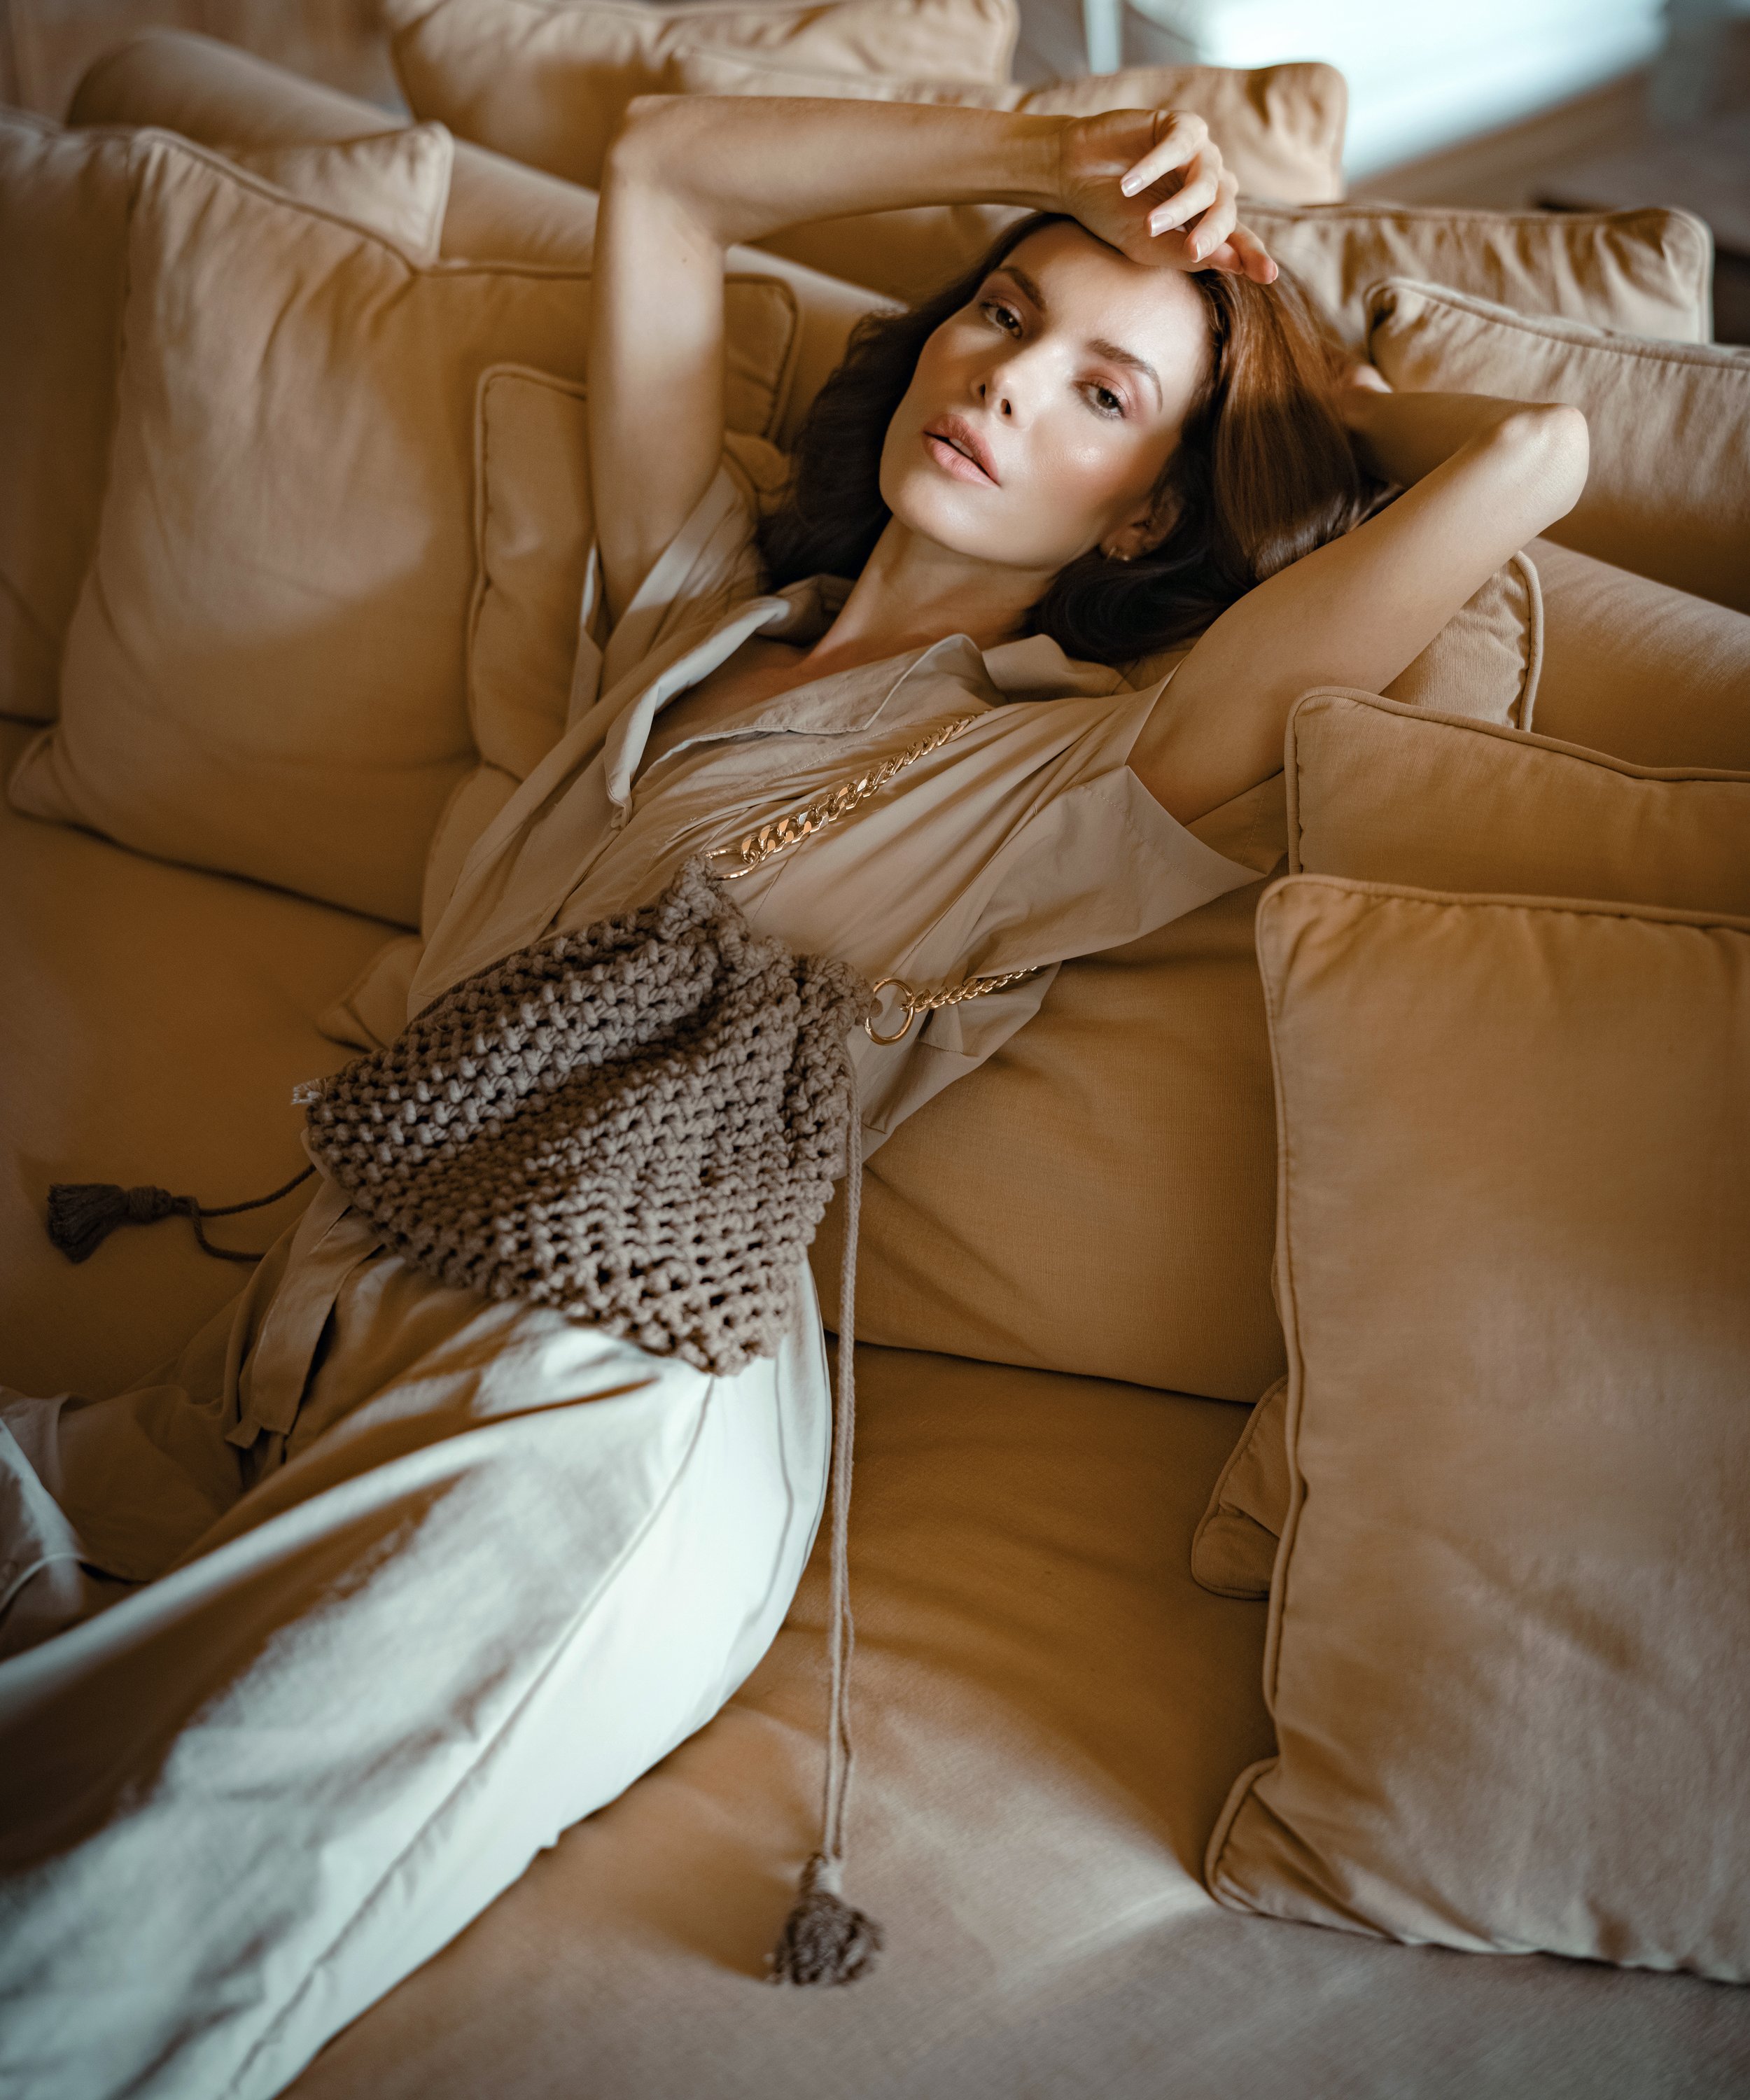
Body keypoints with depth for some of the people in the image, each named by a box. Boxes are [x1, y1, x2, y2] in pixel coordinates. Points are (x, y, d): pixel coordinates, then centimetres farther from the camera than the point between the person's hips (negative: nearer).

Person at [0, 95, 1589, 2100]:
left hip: (591, 1408, -6)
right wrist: (1045, 157, 22)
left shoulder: (1084, 779, 3)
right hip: (307, 1328, 6)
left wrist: (1318, 397, 15)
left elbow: (1530, 452, -5)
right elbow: (662, 161, 27)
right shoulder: (704, 595, 20)